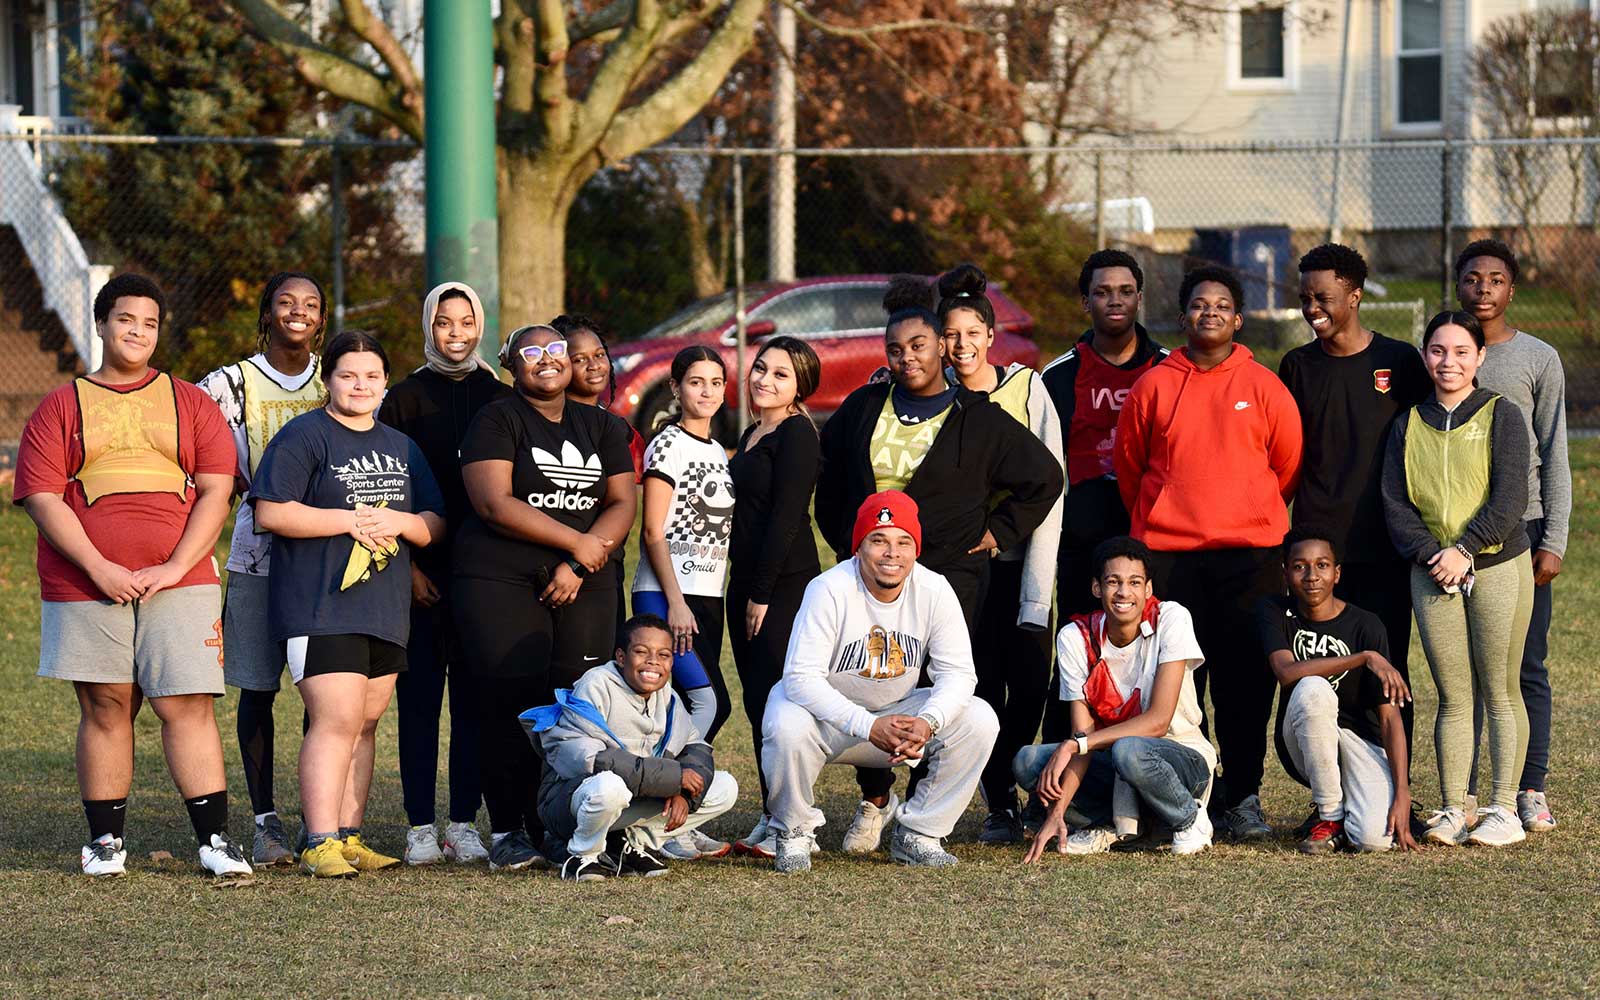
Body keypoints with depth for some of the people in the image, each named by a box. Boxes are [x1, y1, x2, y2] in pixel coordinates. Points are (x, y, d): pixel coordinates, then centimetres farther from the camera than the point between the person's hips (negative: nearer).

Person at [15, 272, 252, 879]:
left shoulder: (190, 403, 12)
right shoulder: (61, 408, 9)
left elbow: (216, 490, 4)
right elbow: (42, 498, 0)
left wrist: (175, 567, -9)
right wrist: (101, 569, -12)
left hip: (178, 582, 0)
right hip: (87, 587, 0)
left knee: (188, 707, -7)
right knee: (104, 709, 4)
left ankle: (215, 839, -7)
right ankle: (105, 840, 12)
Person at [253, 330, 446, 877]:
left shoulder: (402, 447, 19)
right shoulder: (303, 437, -3)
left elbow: (435, 524, 18)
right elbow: (270, 512, -11)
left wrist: (399, 522, -5)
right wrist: (347, 520, -15)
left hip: (387, 607, 7)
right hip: (320, 605, -7)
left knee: (366, 722, 8)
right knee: (337, 719, -15)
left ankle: (349, 836, 13)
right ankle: (320, 844, -15)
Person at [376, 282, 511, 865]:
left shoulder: (500, 400, 10)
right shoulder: (406, 398, 4)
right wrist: (409, 567, -8)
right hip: (423, 571, -2)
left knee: (475, 696, 3)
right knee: (420, 696, -1)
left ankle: (464, 822, 8)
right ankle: (420, 826, 2)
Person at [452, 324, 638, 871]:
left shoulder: (602, 427, 17)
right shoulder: (496, 420, 2)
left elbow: (622, 504, 9)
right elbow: (493, 502, -9)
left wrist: (575, 568, -6)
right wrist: (575, 542, -9)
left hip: (584, 584, 4)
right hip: (500, 580, -4)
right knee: (512, 704, -9)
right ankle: (507, 833, -3)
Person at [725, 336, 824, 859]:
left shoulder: (797, 434, -10)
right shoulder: (752, 435, 18)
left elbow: (785, 516, -16)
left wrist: (762, 594, -17)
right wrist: (745, 590, 15)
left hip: (785, 584, -9)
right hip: (746, 582, 9)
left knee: (773, 699, -11)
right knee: (758, 703, 8)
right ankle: (772, 820, 12)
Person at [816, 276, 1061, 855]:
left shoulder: (979, 421, 2)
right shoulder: (864, 409, 11)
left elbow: (1044, 477, 8)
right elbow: (831, 475, 27)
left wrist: (1000, 530, 4)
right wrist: (843, 541, 20)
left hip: (950, 573, -3)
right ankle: (875, 798, 18)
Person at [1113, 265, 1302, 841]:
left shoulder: (1263, 387, 5)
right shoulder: (1153, 386, 6)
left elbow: (1287, 466, 13)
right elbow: (1129, 464, 15)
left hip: (1249, 552, 0)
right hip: (1167, 555, 0)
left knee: (1245, 683, -1)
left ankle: (1244, 798, 4)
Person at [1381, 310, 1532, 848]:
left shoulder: (1501, 416, 0)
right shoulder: (1409, 425, 10)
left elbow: (1509, 499, -9)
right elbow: (1395, 503, 4)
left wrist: (1464, 550, -16)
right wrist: (1432, 555, -11)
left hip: (1497, 566, -3)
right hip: (1432, 574, 3)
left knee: (1500, 691, 0)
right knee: (1452, 696, 3)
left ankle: (1505, 809, 3)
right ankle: (1452, 810, 6)